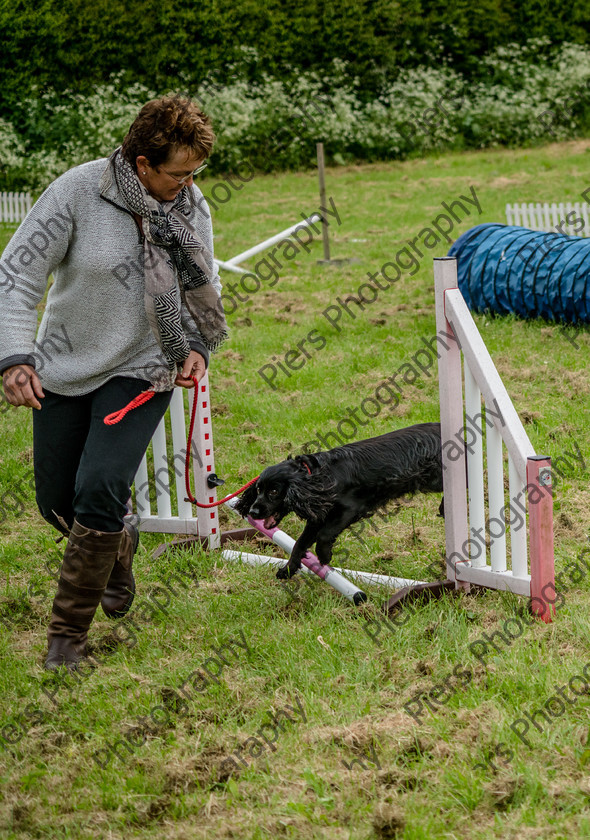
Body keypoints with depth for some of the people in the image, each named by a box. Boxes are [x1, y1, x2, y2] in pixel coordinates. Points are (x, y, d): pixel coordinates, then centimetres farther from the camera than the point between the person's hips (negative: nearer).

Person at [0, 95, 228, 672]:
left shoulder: (191, 208, -4)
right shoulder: (78, 191, -16)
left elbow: (203, 286, 13)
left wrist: (197, 347, -5)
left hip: (142, 370, 0)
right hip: (65, 367, 0)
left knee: (99, 491, -17)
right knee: (56, 501, 9)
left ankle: (68, 634, -4)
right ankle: (119, 544, 45)